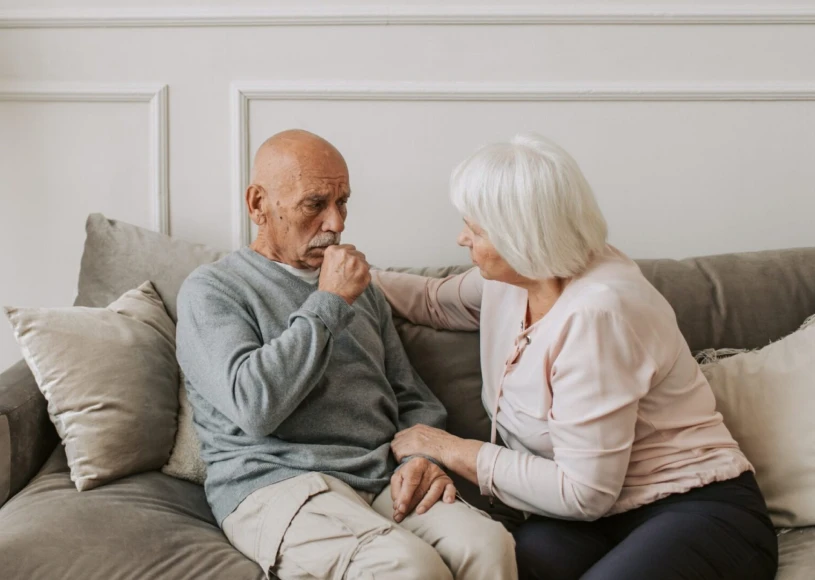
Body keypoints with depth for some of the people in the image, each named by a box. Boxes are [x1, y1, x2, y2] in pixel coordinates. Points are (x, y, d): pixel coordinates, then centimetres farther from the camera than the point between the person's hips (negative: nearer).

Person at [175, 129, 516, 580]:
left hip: (383, 483, 5)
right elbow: (254, 405, -16)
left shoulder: (358, 287, 23)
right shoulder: (210, 290, 3)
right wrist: (328, 303, -9)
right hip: (276, 485, -5)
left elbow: (413, 399, 23)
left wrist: (423, 458, 0)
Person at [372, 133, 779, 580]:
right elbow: (436, 300, 27)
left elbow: (584, 492, -21)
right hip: (598, 518, 5)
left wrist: (452, 450, -12)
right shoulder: (512, 278, 2)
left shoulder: (595, 313, -23)